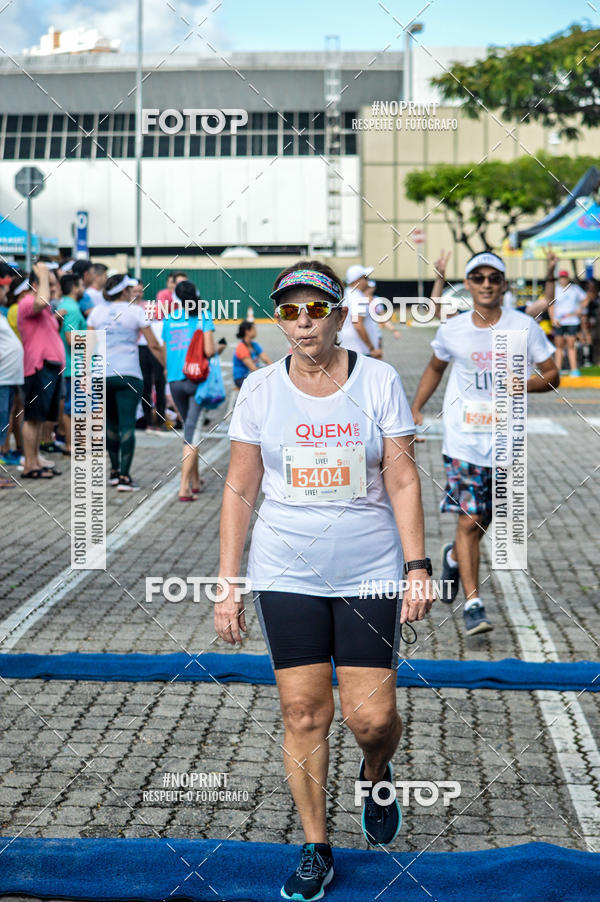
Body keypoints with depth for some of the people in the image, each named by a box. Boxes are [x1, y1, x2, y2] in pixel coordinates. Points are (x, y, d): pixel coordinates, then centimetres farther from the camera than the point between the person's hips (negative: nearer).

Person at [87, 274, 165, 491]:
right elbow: (154, 345, -3)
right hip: (128, 375, -4)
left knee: (111, 422, 17)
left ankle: (114, 471, 23)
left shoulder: (97, 311, 8)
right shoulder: (135, 311, -3)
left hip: (102, 374, 4)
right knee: (127, 424, -5)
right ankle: (124, 477, -10)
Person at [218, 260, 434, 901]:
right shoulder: (260, 388, 1)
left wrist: (417, 566, -8)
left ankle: (376, 773, 33)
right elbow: (239, 490, 3)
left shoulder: (379, 381, -1)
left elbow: (403, 481, -1)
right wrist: (227, 585, 0)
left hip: (370, 574, -1)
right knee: (303, 714, 1)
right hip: (287, 575, 1)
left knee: (371, 716, -3)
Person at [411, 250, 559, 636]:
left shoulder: (524, 327, -3)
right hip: (464, 439, -1)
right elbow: (435, 369, 21)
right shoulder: (452, 331, 1)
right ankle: (473, 603, -5)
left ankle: (454, 557, 44)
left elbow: (553, 375, 3)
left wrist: (522, 385, -16)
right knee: (469, 520, -9)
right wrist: (415, 409, 14)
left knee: (484, 520, 12)